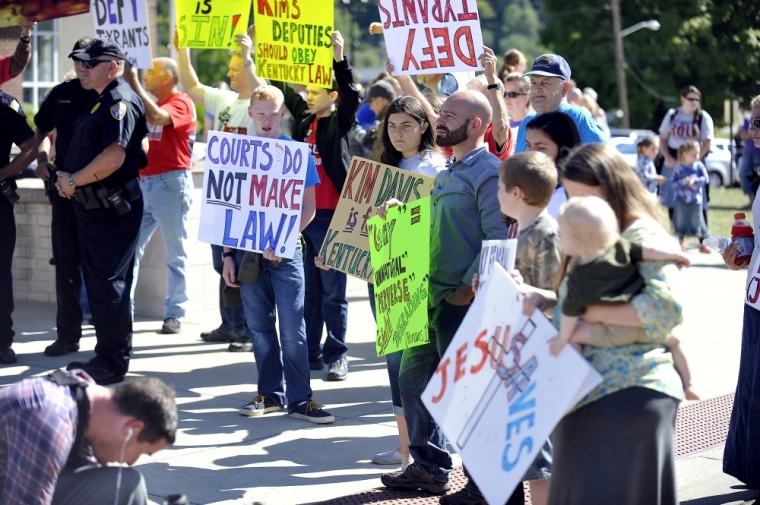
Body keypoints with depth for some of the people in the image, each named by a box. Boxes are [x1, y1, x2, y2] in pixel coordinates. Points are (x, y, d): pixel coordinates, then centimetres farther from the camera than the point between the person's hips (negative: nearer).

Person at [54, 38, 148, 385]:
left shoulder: (121, 101, -15)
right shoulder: (102, 102, 16)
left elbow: (113, 157, -26)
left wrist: (74, 180, -15)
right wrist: (68, 180, 7)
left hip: (112, 208, -10)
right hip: (95, 206, 10)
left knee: (107, 282, -7)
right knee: (98, 280, 15)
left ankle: (112, 363, 0)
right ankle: (106, 356, 24)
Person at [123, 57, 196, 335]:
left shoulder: (181, 103, -7)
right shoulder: (154, 105, 18)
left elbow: (156, 118, -27)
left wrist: (134, 84, -22)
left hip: (171, 183, -8)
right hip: (144, 183, 8)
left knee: (176, 253, 1)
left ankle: (174, 314, 6)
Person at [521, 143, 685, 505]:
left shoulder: (642, 235, -12)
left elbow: (667, 306, -26)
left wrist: (592, 313, -20)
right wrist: (543, 299, 3)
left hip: (629, 394, -9)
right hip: (585, 393, 9)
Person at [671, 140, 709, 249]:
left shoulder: (699, 166, -3)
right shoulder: (679, 168, -6)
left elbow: (706, 179, -6)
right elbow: (673, 181, -6)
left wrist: (694, 181, -19)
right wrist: (683, 182, -22)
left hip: (695, 199, 0)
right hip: (681, 199, 0)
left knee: (697, 220, 3)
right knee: (680, 220, 9)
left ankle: (702, 241, 16)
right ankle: (680, 241, 25)